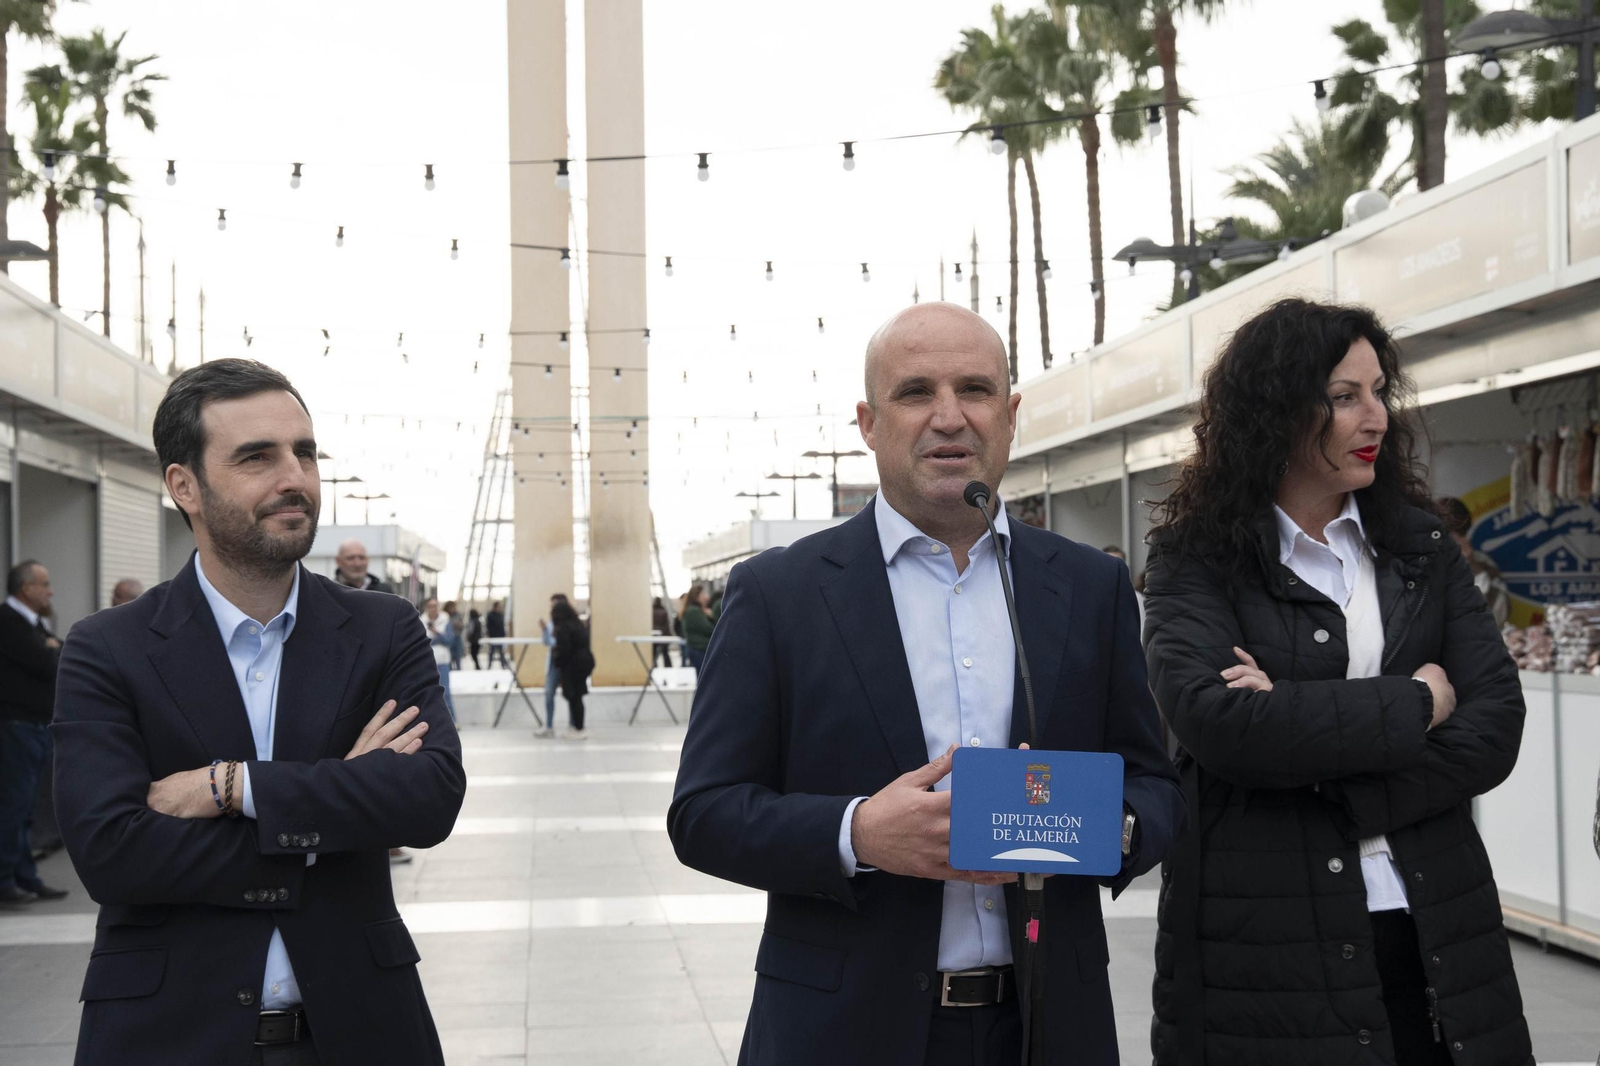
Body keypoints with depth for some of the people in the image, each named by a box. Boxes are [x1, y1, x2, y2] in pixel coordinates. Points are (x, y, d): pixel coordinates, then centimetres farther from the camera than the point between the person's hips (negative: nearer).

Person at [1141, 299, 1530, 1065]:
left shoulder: (1419, 546, 9)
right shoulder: (1197, 559, -2)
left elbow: (1495, 727, -1)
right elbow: (1209, 717, -18)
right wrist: (1413, 704, -11)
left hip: (1433, 941, 4)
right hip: (1262, 946, -3)